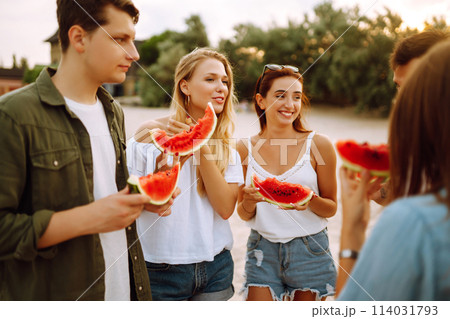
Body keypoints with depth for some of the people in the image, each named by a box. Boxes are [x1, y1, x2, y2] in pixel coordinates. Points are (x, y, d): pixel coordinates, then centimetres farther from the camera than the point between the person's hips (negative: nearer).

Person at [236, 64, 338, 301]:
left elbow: (331, 208, 0)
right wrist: (248, 201, -17)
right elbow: (244, 215, 5)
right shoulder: (246, 148, -1)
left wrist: (310, 200, -20)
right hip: (262, 251, 1)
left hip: (310, 251, 0)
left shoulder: (318, 144, -6)